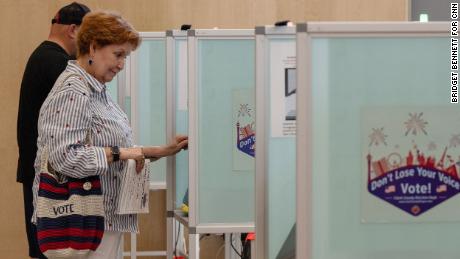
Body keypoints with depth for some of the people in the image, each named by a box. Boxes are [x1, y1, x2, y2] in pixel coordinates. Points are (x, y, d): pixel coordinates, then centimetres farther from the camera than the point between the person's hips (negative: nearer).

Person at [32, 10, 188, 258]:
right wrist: (120, 153, -21)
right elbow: (65, 158, -26)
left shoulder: (96, 89, 15)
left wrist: (162, 151, 15)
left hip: (106, 219, 10)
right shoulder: (72, 93, -17)